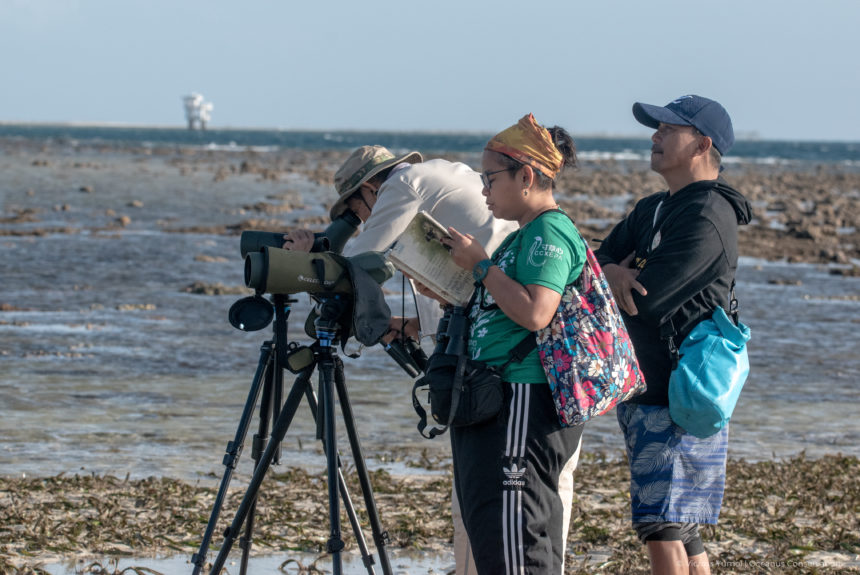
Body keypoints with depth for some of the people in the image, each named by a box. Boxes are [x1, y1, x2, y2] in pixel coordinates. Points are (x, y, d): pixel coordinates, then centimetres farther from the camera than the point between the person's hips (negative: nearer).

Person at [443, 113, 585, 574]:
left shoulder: (550, 231, -10)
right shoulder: (522, 236, 20)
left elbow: (534, 313, -23)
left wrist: (480, 265, -13)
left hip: (525, 401, -11)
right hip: (493, 401, 11)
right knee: (489, 533, 10)